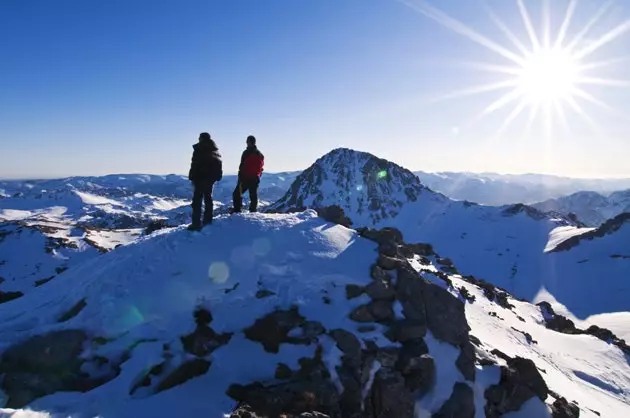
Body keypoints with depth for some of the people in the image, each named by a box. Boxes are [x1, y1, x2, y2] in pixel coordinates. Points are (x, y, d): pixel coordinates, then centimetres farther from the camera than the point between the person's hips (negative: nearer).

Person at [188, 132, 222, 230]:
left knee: (197, 199, -6)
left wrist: (192, 177, -9)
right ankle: (208, 220, 20)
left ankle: (196, 223, -11)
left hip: (201, 177, -7)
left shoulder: (199, 149, -8)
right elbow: (219, 164, 15)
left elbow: (194, 164, -13)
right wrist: (217, 176, 15)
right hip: (211, 177, 7)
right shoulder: (215, 150, 14)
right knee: (208, 197, 17)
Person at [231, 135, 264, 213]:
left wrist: (240, 177, -9)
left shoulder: (247, 153, -9)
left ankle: (237, 210, -6)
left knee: (237, 194, 3)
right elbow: (261, 167, 15)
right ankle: (253, 212, 8)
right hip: (255, 178, 6)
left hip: (245, 177, -6)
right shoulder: (260, 154, 11)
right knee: (253, 196, 10)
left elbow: (242, 166, -13)